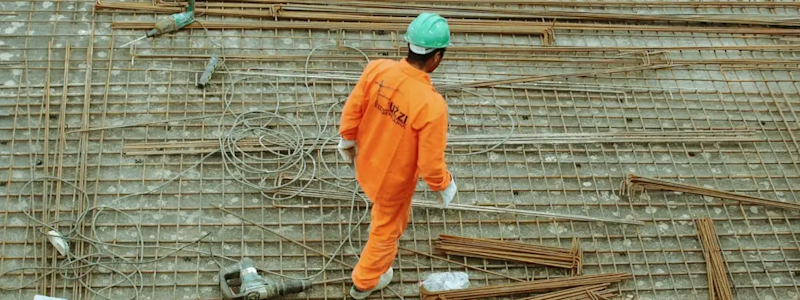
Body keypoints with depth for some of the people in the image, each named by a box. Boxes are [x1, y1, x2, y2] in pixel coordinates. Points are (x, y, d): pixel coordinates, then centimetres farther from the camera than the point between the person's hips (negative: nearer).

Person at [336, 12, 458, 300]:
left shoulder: (377, 69, -24)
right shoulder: (431, 105, -38)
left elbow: (352, 110, -8)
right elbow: (430, 163, -28)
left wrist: (347, 140, 13)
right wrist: (444, 186, -6)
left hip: (366, 164, 5)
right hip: (394, 180, -5)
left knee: (386, 211, 39)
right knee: (386, 230, 25)